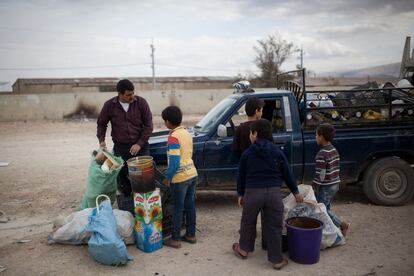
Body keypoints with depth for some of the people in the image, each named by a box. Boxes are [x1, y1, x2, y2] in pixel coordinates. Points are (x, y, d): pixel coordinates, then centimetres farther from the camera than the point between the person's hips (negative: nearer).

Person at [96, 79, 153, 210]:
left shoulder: (141, 102, -7)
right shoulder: (110, 105, -4)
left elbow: (148, 124, -4)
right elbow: (101, 124, 11)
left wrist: (139, 144, -11)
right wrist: (101, 139, -3)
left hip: (140, 146, -1)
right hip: (120, 148, 1)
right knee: (123, 178, 5)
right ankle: (125, 208, 20)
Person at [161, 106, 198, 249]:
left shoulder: (173, 137, -17)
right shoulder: (187, 133, 8)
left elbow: (174, 162, -21)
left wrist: (167, 178, -10)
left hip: (180, 178, -8)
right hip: (192, 174, 8)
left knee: (178, 209, 3)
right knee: (190, 206, 15)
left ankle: (175, 239, 14)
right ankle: (191, 234, 26)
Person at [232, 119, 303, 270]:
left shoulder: (247, 153, -1)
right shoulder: (277, 152, 2)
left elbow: (241, 176, 5)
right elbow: (287, 174, 6)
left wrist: (240, 194, 18)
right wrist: (296, 192, 18)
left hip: (252, 192, 0)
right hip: (274, 192, 1)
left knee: (248, 222, 20)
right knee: (274, 227, 10)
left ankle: (243, 249, 38)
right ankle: (277, 259, 18)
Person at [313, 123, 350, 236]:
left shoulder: (322, 153, -20)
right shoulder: (334, 150, 9)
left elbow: (320, 174, -23)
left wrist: (314, 187, -13)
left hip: (326, 187, -9)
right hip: (335, 184, 9)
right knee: (326, 209, 18)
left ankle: (341, 224, -1)